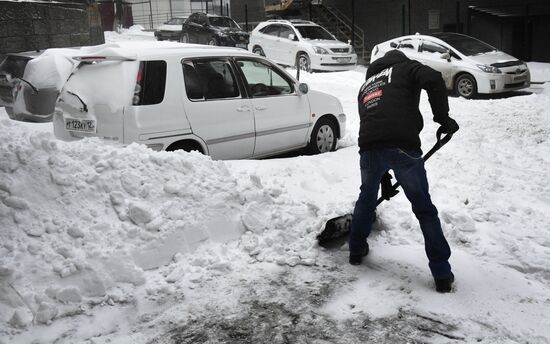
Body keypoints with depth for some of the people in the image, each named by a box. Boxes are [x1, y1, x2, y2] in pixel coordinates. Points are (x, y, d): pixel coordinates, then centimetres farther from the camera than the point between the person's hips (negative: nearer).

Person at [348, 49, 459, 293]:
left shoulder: (365, 84, 35)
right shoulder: (406, 67, 19)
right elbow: (434, 80, -6)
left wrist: (384, 176, 39)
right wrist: (443, 118, 4)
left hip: (369, 147, 4)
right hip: (403, 146, -4)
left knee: (367, 198, 30)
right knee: (424, 209, 9)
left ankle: (356, 251, 43)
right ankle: (442, 275, 12)